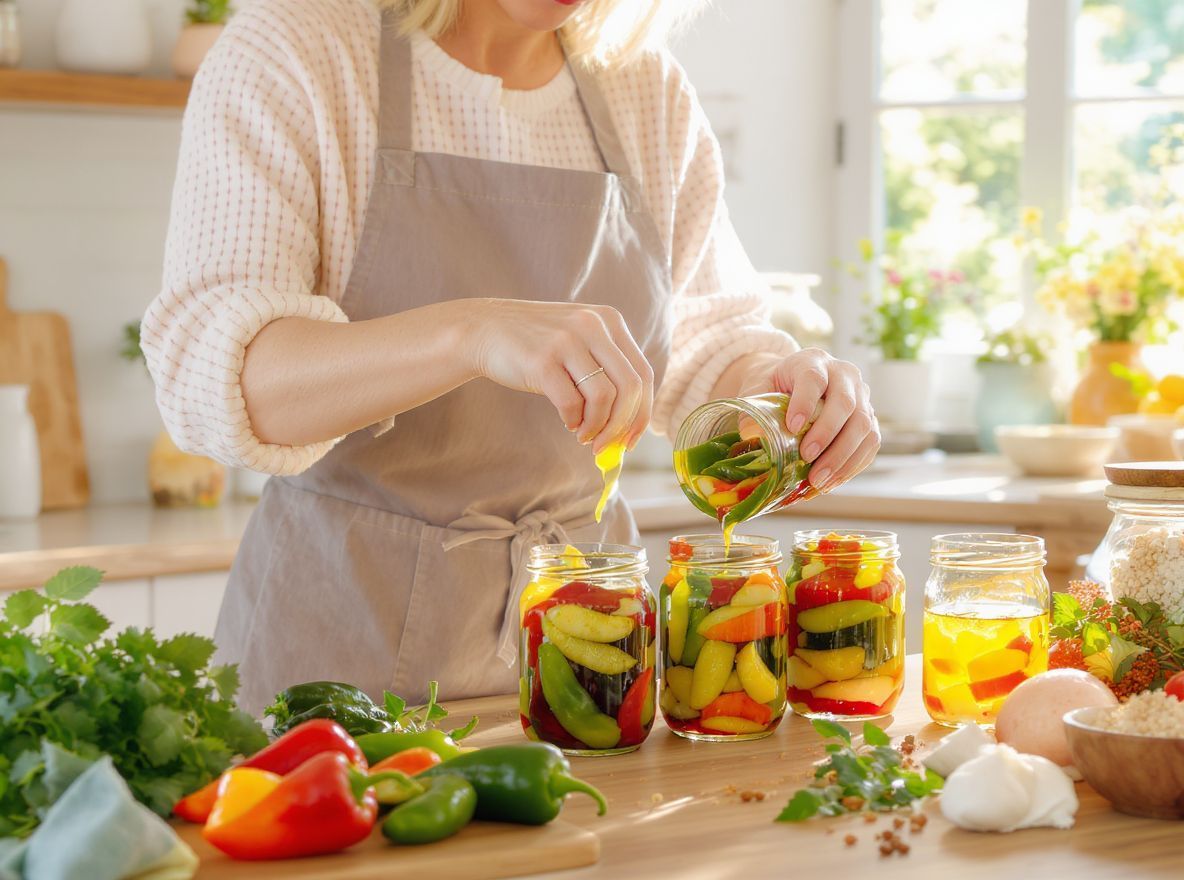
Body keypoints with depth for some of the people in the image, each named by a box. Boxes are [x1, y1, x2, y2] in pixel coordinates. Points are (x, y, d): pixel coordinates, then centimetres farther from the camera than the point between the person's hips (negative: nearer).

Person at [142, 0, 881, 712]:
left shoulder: (652, 93, 4)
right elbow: (206, 374, -23)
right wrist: (470, 333, -40)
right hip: (347, 621, -4)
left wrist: (785, 379, -12)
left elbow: (709, 341, 13)